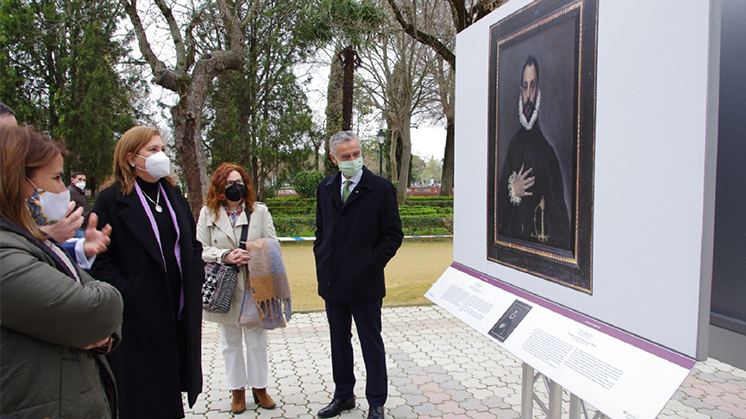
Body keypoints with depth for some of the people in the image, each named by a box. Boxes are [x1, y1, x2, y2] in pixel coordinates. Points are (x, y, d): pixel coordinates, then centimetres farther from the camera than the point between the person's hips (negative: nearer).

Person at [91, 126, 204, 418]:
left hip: (179, 310, 6)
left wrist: (195, 281, 7)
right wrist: (126, 294, -19)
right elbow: (100, 260, -11)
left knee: (172, 386, 16)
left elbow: (193, 245, 18)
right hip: (138, 314, -5)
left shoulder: (173, 196, 12)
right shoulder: (111, 199, -7)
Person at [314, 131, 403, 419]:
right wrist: (321, 260, 5)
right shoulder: (325, 188, 8)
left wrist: (371, 265, -12)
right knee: (339, 341, 18)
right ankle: (343, 396, 35)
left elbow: (393, 234, -6)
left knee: (371, 344, 7)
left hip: (365, 283, -5)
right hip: (332, 282, 5)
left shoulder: (381, 188, -7)